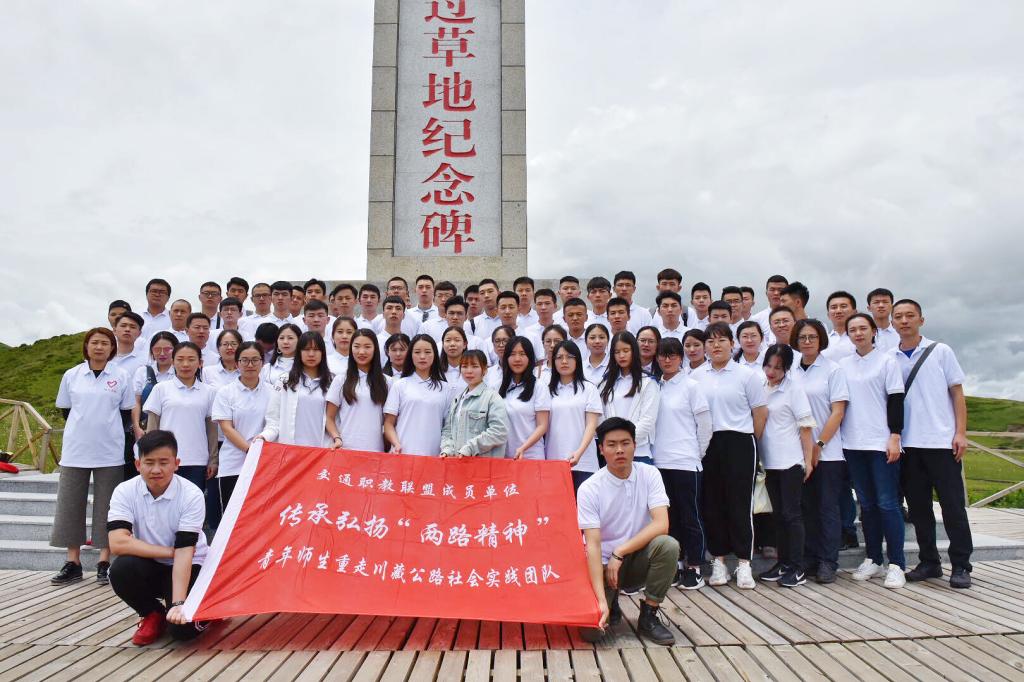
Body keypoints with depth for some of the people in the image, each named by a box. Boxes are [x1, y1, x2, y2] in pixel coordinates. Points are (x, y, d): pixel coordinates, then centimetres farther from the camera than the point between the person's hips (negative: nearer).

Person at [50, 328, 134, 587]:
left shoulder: (121, 377, 2)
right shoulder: (71, 376, 6)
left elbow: (127, 414, 7)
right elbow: (66, 411, 12)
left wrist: (108, 432, 0)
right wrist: (84, 430, 7)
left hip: (110, 453, -1)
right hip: (75, 451, 2)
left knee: (106, 506, 2)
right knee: (70, 504, 3)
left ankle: (104, 563, 9)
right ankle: (73, 563, 13)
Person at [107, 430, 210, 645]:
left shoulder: (191, 495, -20)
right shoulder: (125, 492, -13)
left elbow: (184, 552, -24)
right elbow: (118, 542, -25)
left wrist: (178, 604, -33)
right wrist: (170, 551, -24)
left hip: (189, 567, -3)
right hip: (150, 567, 3)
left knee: (183, 628, -25)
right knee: (121, 570, -30)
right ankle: (153, 614, -1)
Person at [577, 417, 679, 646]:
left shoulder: (649, 475, -8)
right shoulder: (589, 488, -14)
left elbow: (661, 524, -19)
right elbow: (593, 545, -20)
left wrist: (619, 552, -24)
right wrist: (601, 600, -29)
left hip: (639, 559, 2)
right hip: (604, 563, -1)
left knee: (668, 545, -30)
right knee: (591, 630, -20)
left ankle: (648, 617, -9)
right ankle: (611, 603, 16)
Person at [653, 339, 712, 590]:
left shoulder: (691, 386, -3)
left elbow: (705, 425, -2)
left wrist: (697, 454, 1)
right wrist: (654, 451, 6)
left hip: (686, 463, -5)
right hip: (660, 462, 5)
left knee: (690, 516, 3)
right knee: (669, 516, 11)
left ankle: (694, 567, 13)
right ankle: (676, 564, 21)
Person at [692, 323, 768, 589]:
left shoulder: (746, 375, 0)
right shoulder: (696, 377, 6)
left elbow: (761, 413, 2)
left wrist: (751, 442, 3)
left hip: (739, 442, -2)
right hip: (707, 445, 3)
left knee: (740, 502, 0)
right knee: (712, 502, 7)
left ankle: (744, 562, 10)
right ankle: (718, 560, 18)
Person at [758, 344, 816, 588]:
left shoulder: (794, 388, -5)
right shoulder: (761, 389, 7)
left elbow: (806, 426, -6)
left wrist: (808, 460, -10)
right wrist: (757, 457, 7)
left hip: (790, 461, -5)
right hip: (769, 462, 5)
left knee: (792, 514, -1)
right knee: (778, 514, 12)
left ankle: (797, 569, 5)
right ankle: (783, 563, 21)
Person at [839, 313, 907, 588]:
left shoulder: (887, 361, 0)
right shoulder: (843, 365, 11)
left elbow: (896, 401, -4)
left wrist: (894, 437, -11)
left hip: (881, 442, -4)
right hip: (853, 443, 4)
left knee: (887, 503, -4)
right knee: (867, 504, 10)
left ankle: (896, 564, 2)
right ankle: (872, 560, 17)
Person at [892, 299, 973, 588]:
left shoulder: (940, 351, 3)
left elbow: (957, 392, 2)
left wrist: (960, 433, -6)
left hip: (941, 441, -3)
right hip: (908, 444, 3)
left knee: (952, 504, 0)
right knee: (918, 506, 8)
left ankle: (960, 565, 9)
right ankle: (929, 562, 19)